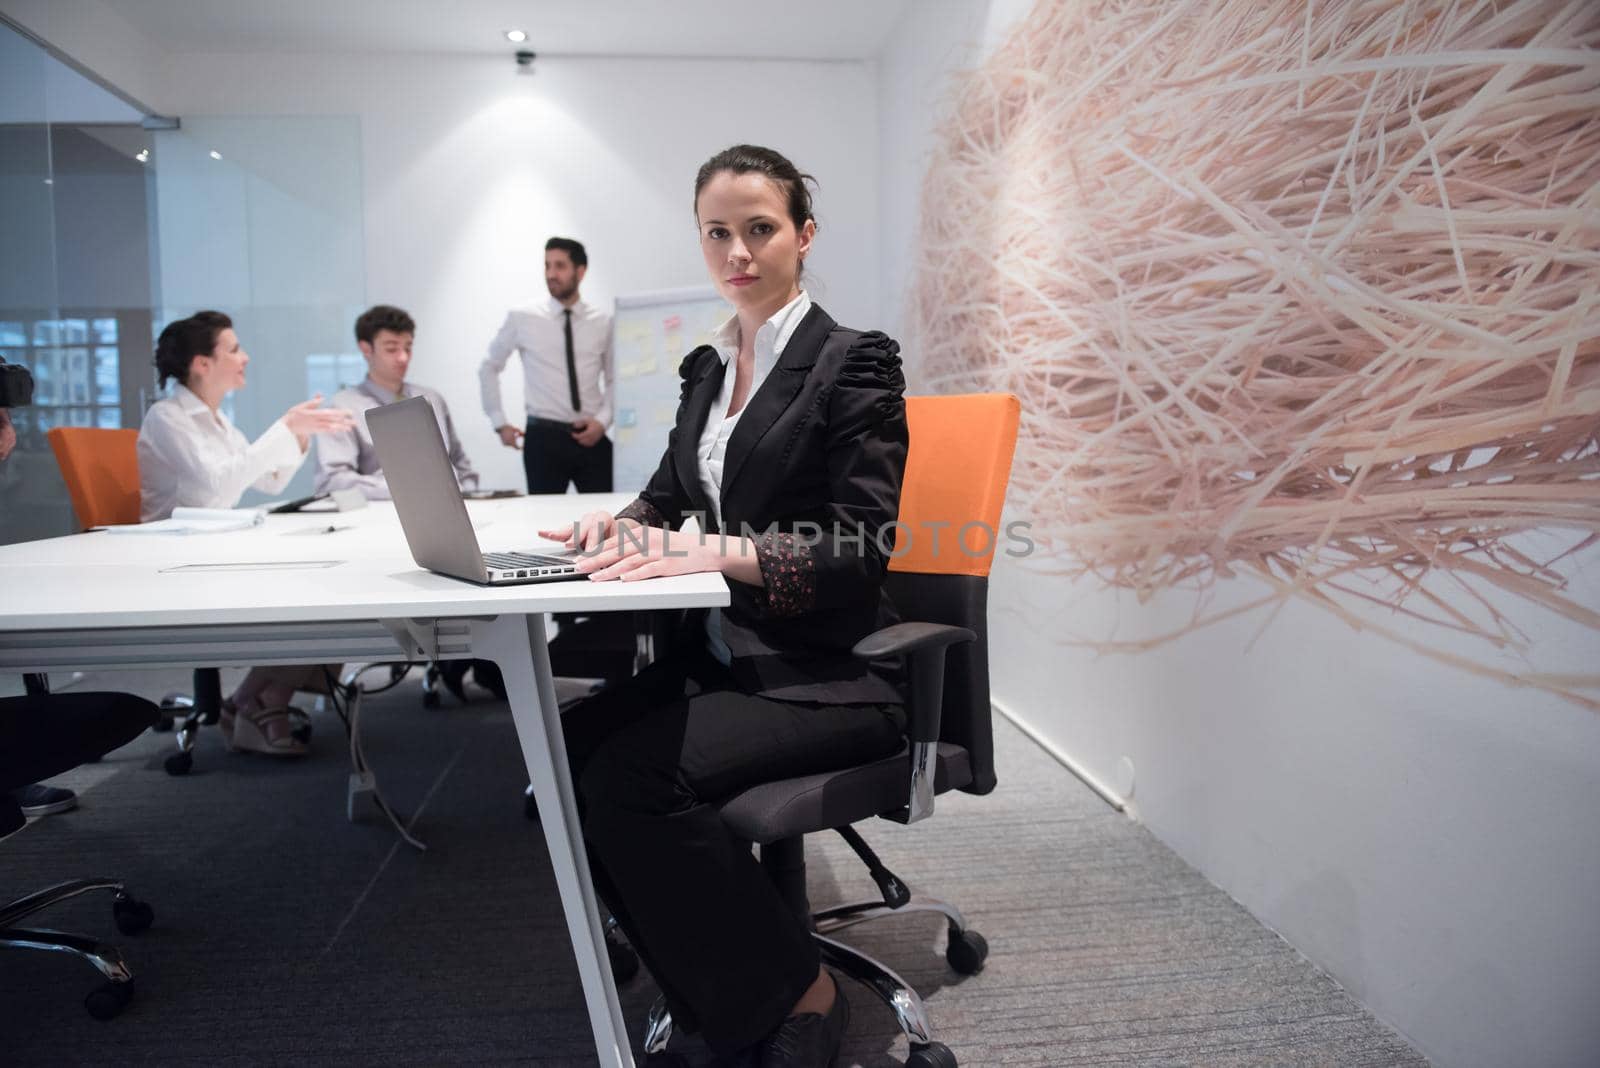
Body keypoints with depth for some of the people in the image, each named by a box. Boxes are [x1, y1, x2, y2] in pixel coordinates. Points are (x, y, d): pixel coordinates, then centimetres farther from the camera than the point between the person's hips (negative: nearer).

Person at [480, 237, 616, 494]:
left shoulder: (603, 323, 4)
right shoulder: (522, 319, 1)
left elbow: (615, 380, 11)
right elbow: (489, 369, 11)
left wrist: (603, 420, -4)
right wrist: (500, 423, 6)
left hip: (593, 437, 1)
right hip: (544, 436, -1)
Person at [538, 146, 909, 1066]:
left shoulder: (853, 362, -7)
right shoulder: (709, 366, 14)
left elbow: (861, 550, -15)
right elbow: (673, 492, 23)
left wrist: (713, 551, -28)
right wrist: (625, 526, -1)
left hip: (830, 671, -7)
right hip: (723, 655, 7)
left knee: (635, 780, -27)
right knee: (564, 749, -16)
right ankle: (719, 994, 3)